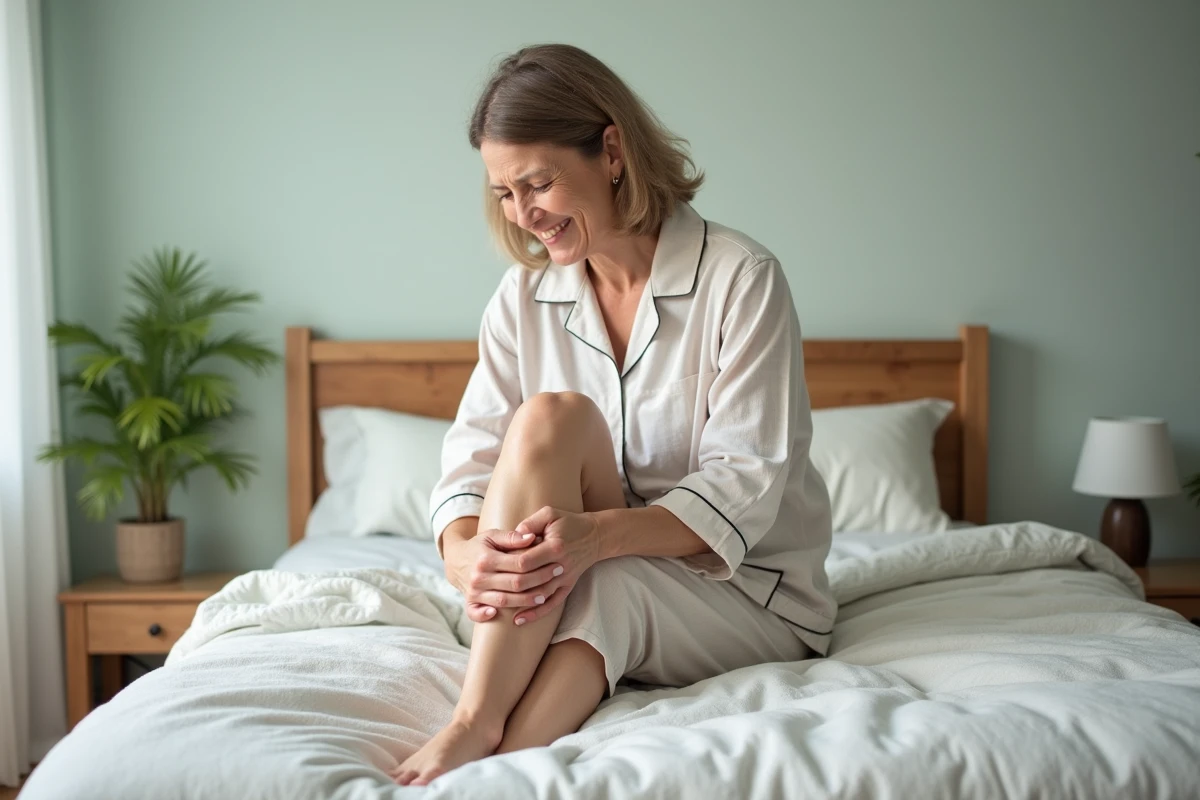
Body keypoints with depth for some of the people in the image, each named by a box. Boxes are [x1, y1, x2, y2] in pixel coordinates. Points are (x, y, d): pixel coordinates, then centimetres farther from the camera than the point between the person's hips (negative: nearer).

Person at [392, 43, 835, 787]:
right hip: (591, 578, 4)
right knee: (548, 418, -28)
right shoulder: (524, 299, 3)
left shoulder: (742, 278, -11)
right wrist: (463, 551, -30)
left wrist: (597, 534, -35)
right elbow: (475, 454, -6)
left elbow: (747, 485, -18)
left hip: (750, 586, -3)